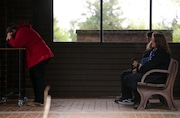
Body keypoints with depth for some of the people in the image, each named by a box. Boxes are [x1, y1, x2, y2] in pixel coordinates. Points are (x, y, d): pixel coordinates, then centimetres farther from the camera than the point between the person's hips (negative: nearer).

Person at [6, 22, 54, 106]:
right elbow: (21, 44, 22)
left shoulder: (22, 31, -7)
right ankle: (38, 99, 15)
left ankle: (40, 101, -11)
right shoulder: (24, 30, 24)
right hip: (40, 55, 11)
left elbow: (17, 44, -16)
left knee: (39, 78, -11)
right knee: (34, 77, 12)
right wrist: (11, 39, 10)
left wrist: (10, 38, 2)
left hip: (39, 56, -11)